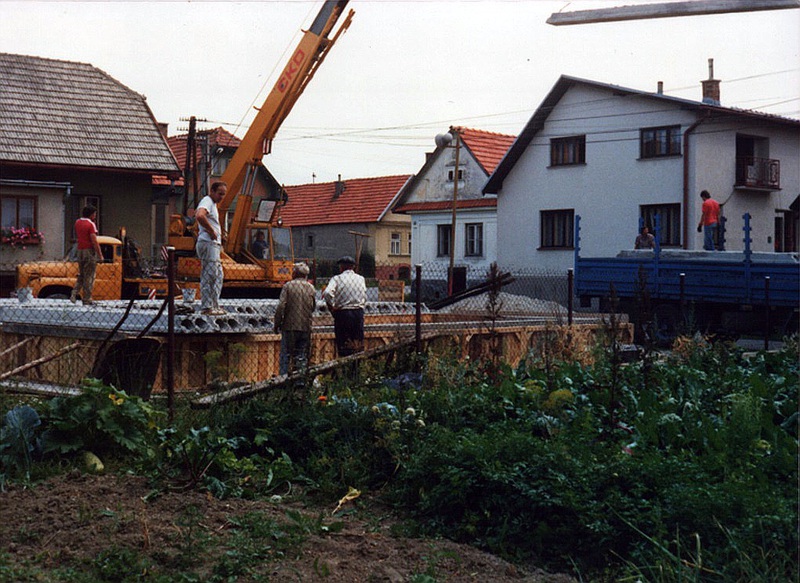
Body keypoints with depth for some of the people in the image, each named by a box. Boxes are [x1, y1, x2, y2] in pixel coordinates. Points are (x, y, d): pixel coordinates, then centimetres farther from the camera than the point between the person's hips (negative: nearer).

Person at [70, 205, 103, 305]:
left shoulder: (77, 222, 10)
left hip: (80, 251, 7)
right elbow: (94, 241, -18)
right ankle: (87, 299, 0)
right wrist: (100, 255, -14)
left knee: (81, 275, 17)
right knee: (89, 277, -2)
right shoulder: (91, 224, -12)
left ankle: (74, 294, 2)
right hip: (90, 251, -7)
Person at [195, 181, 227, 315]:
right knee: (209, 276, -11)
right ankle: (207, 307, -10)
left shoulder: (213, 203, 22)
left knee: (218, 276, 12)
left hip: (214, 245, 11)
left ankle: (215, 306, 16)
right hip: (208, 244, -11)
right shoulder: (207, 201, -10)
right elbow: (199, 216, -31)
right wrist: (211, 231, -22)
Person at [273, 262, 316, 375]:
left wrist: (277, 323, -2)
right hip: (306, 327, 3)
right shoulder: (311, 288, 4)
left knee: (286, 355, 4)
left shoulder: (288, 286, -6)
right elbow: (313, 307, 11)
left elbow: (281, 306, -10)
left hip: (290, 326, -3)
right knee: (302, 356, 7)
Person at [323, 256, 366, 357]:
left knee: (343, 346, 0)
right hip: (359, 312, 3)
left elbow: (328, 293, -19)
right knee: (359, 345, 8)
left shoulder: (337, 278, -4)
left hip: (342, 313, -3)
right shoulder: (361, 279, 9)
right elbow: (365, 298, 12)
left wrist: (332, 307, -8)